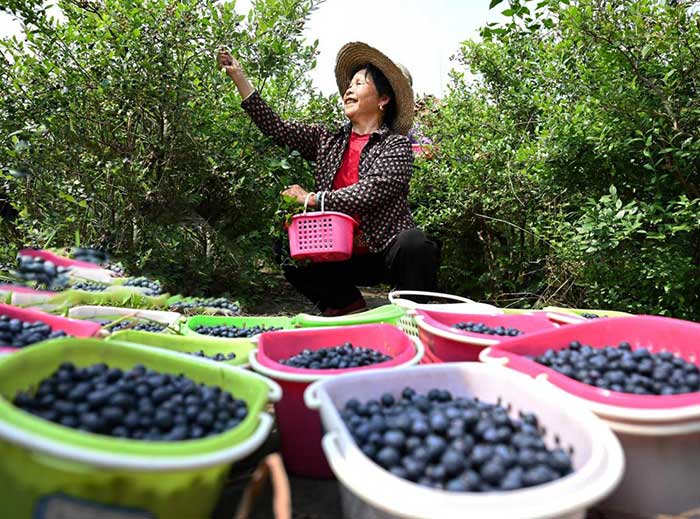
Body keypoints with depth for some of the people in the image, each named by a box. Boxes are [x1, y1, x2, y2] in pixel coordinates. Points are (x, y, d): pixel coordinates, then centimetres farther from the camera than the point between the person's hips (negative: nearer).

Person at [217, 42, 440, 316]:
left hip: (388, 252, -4)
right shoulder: (329, 139, 11)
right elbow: (276, 128, 4)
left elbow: (371, 193, -19)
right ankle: (347, 304, 5)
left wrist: (312, 198, -12)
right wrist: (238, 76, 1)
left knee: (414, 243, -33)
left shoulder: (396, 144, -4)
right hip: (345, 256, 5)